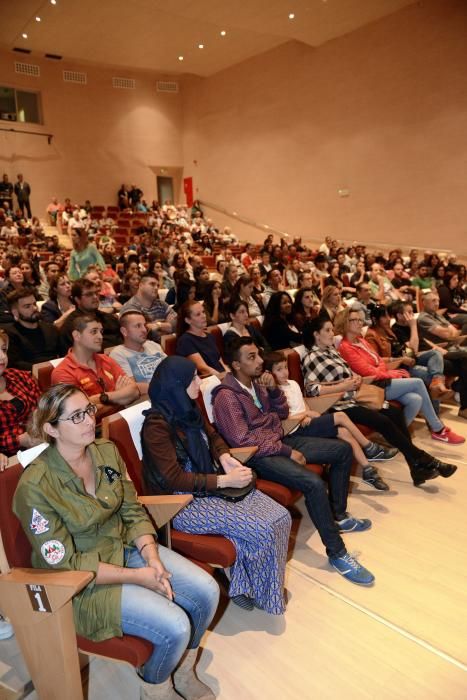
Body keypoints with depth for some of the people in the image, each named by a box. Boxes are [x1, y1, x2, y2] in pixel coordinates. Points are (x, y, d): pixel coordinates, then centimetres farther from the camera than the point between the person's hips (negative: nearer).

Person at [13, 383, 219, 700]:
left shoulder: (107, 451, -6)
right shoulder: (35, 486, -24)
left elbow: (133, 512, 1)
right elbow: (66, 564, -19)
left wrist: (152, 557, -15)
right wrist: (136, 576, -19)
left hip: (126, 548, 6)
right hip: (82, 581, -6)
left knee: (207, 592, -7)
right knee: (175, 627, -19)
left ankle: (183, 672, 21)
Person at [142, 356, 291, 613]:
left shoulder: (188, 409, 4)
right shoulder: (157, 424, -20)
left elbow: (212, 436, 19)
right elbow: (174, 478, -22)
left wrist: (226, 458, -2)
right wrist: (224, 481, -22)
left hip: (211, 485, 8)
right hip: (184, 503, -8)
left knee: (281, 517, -5)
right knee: (262, 530, -17)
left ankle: (245, 585, 12)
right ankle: (262, 595, 11)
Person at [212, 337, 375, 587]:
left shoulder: (256, 383, 9)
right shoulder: (226, 396, -17)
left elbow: (282, 413, 16)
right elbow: (242, 441, -23)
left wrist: (273, 389, -4)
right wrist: (286, 451, -19)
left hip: (280, 441, 9)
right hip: (258, 455, -9)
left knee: (343, 450, 8)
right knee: (314, 483, -30)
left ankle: (338, 515, 20)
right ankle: (337, 553, -12)